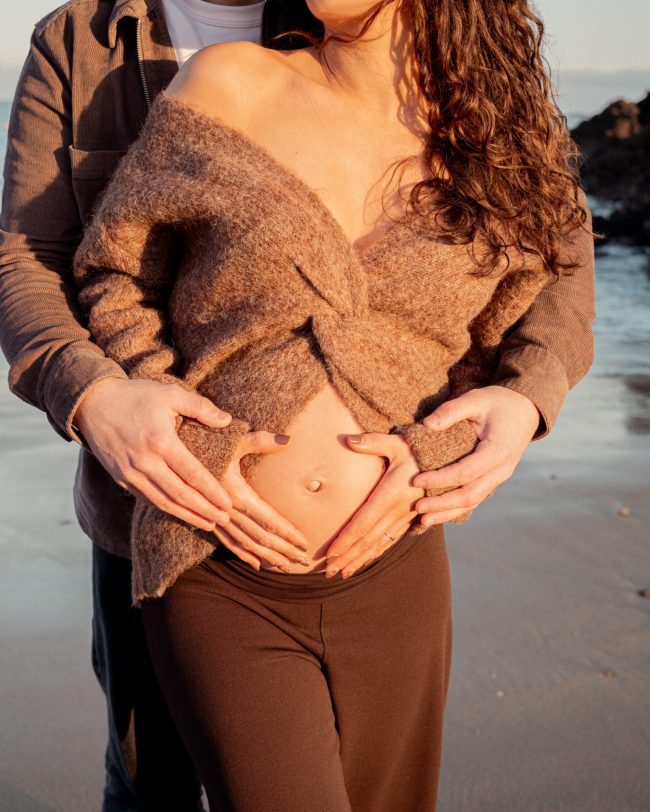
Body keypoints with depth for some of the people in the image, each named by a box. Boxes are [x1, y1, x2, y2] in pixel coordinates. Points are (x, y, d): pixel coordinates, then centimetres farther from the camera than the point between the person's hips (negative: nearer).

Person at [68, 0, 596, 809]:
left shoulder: (490, 147, 2)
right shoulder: (229, 83, -2)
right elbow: (111, 277, 5)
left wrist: (425, 457, -7)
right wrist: (190, 440, -8)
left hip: (394, 580, 3)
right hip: (222, 581, -2)